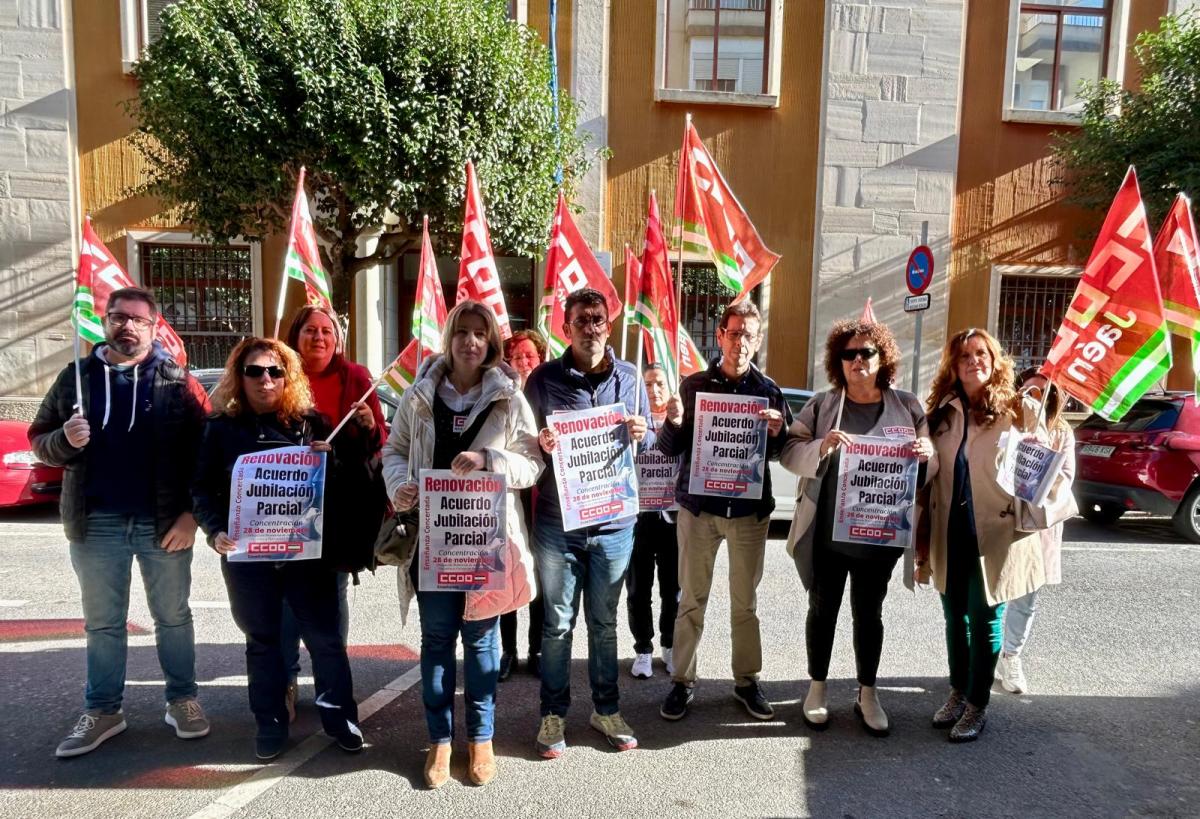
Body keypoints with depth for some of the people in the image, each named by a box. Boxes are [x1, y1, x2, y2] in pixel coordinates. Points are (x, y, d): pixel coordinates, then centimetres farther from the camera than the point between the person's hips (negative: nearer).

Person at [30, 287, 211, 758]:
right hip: (96, 523, 3)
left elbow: (205, 452, -6)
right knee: (102, 623, 14)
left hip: (164, 522, -2)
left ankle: (182, 700, 24)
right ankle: (102, 710, 27)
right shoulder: (76, 377, 7)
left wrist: (192, 513, -13)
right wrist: (65, 440, -14)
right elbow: (40, 441, 10)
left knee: (173, 617, 10)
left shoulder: (177, 383, -2)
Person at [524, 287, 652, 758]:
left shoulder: (629, 378, 4)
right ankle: (553, 714, 25)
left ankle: (606, 709, 32)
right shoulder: (544, 379, -2)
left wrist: (642, 434, -11)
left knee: (604, 623, 16)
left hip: (614, 523, 2)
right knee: (558, 624, 9)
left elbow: (649, 441, 12)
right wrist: (539, 443, -19)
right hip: (557, 522, -2)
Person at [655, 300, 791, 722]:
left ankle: (746, 680, 26)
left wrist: (777, 433, -18)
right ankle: (683, 680, 18)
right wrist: (674, 422, -20)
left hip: (749, 509, 1)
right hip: (698, 506, 0)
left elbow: (784, 453, 3)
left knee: (745, 601, 12)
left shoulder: (768, 390, 2)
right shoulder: (694, 384, 0)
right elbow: (669, 449, 0)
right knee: (691, 600, 6)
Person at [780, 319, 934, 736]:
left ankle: (867, 694, 30)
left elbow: (930, 464, 9)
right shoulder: (821, 405, -1)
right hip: (827, 533, -1)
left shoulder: (907, 406, 4)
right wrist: (822, 446, -24)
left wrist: (926, 453, -14)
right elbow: (789, 453, -4)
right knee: (823, 609, 12)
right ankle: (817, 687, 29)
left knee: (869, 614, 14)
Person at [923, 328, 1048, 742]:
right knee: (954, 616, 15)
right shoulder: (942, 411, 7)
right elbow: (930, 474, 9)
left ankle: (977, 705, 22)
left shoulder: (1013, 411, -5)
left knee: (984, 619, 7)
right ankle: (957, 693, 33)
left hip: (994, 534, -4)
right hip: (950, 534, 4)